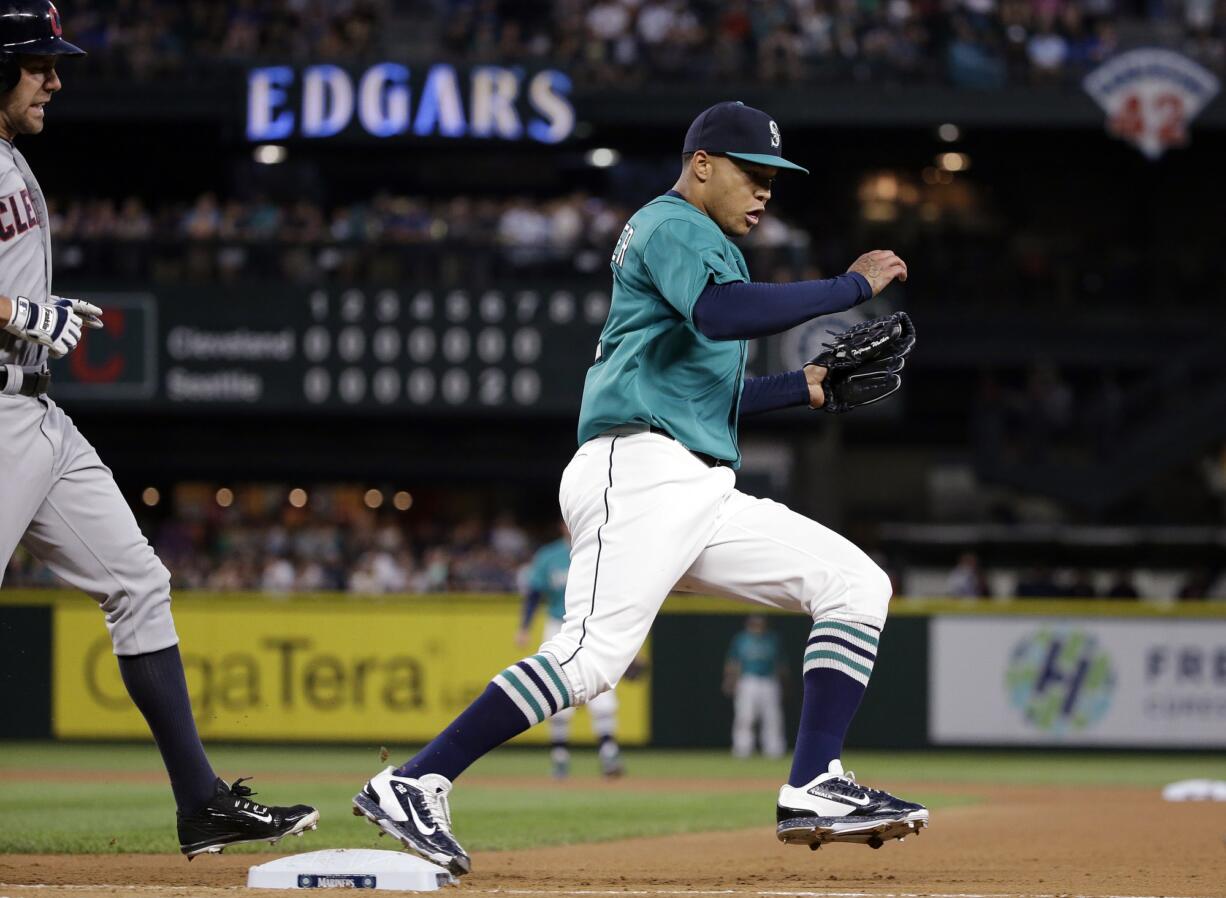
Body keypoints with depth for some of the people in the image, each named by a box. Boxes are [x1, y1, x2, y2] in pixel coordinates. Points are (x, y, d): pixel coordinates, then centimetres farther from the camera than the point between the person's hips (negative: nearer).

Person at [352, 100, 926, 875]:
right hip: (639, 472, -10)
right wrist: (853, 287, -15)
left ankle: (814, 791, -6)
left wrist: (813, 387, 20)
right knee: (594, 654, -24)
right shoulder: (671, 225, -1)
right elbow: (724, 314, -23)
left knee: (856, 584, 2)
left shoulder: (703, 246, 29)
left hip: (702, 493, 10)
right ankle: (413, 786, -20)